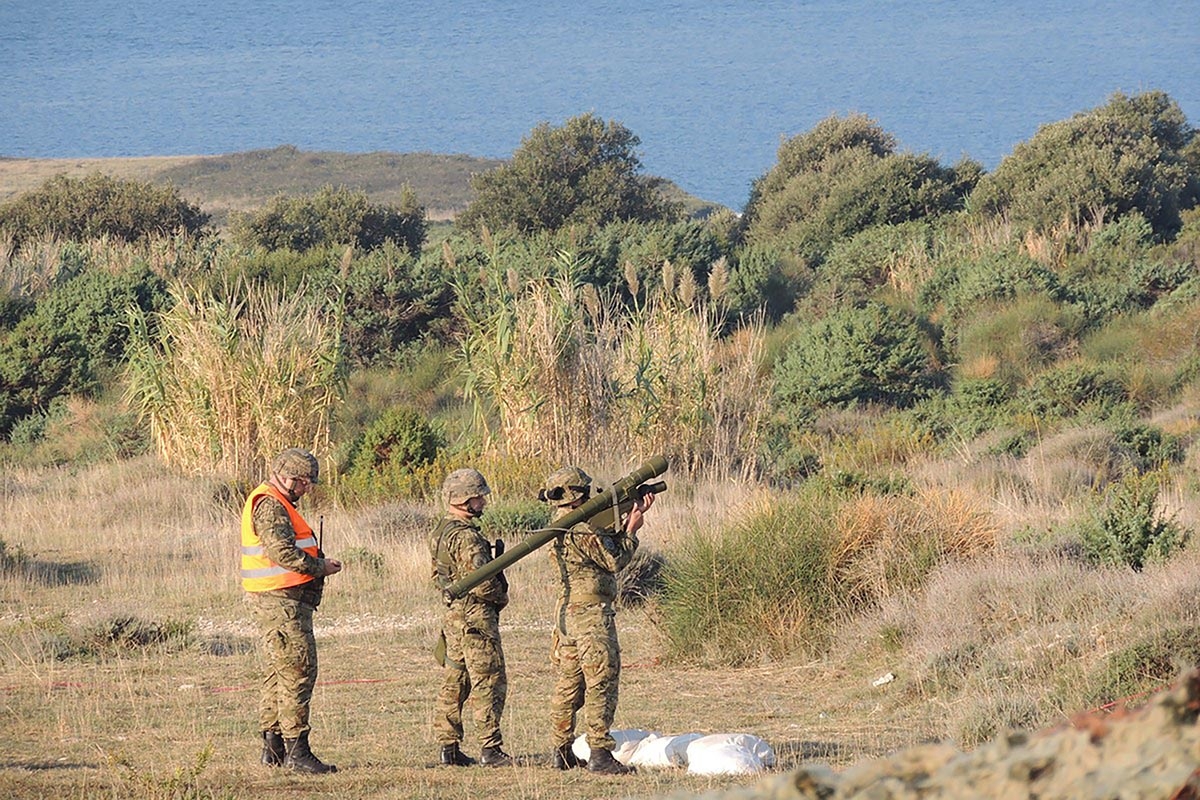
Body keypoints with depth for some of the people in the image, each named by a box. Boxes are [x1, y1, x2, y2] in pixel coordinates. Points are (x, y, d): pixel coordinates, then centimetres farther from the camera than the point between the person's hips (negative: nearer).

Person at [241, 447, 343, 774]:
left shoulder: (276, 504, 20)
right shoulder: (270, 506, -14)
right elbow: (282, 551, -24)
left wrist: (317, 562, 7)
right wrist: (320, 567, -14)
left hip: (273, 600, 11)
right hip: (282, 600, -11)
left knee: (276, 672, 14)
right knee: (298, 670, -11)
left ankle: (272, 747, 18)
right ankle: (296, 750, -13)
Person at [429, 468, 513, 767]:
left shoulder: (440, 532, 11)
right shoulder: (466, 537, -19)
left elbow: (438, 577, 20)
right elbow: (482, 582, -23)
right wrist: (502, 597, -5)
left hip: (452, 615, 10)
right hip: (476, 616, -10)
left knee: (455, 683, 12)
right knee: (489, 683, -6)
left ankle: (449, 748, 14)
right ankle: (490, 749, -7)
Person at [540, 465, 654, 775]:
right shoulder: (582, 530, -17)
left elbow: (606, 543, 16)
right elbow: (615, 561, -10)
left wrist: (628, 520, 11)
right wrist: (632, 529, 0)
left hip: (567, 612, 10)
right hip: (592, 613, -10)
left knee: (570, 683, 13)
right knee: (601, 682, -9)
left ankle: (562, 752, 17)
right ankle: (600, 754, -12)